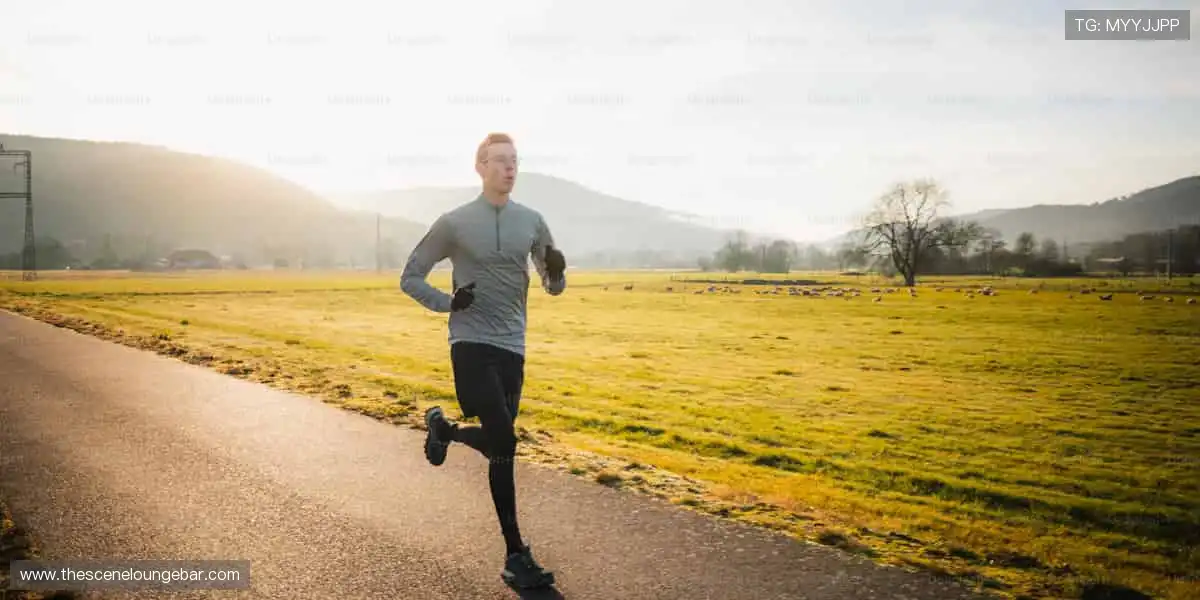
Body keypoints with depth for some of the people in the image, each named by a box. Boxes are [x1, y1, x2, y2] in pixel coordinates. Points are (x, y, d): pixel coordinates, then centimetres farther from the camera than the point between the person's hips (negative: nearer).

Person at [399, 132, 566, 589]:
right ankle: (515, 555, 2)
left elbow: (553, 287, 13)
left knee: (497, 443, 11)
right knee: (503, 443, -15)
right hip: (471, 344, -5)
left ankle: (444, 429, 43)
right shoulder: (454, 223, -3)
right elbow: (410, 277, 4)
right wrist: (448, 303, -13)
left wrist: (557, 271, -11)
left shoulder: (531, 221, 7)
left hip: (512, 347, 5)